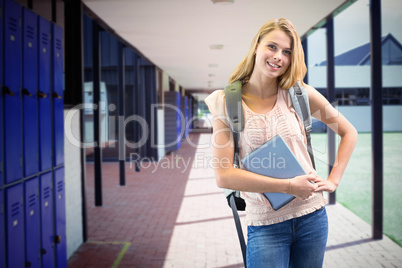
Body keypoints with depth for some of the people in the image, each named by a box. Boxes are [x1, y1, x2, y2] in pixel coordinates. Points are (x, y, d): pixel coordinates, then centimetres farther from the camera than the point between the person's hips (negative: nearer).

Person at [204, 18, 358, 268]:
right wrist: (289, 186, -16)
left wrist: (334, 180, 4)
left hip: (312, 216, 3)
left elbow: (349, 132, 12)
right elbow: (223, 175, -14)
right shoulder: (227, 103, -6)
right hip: (265, 225, -2)